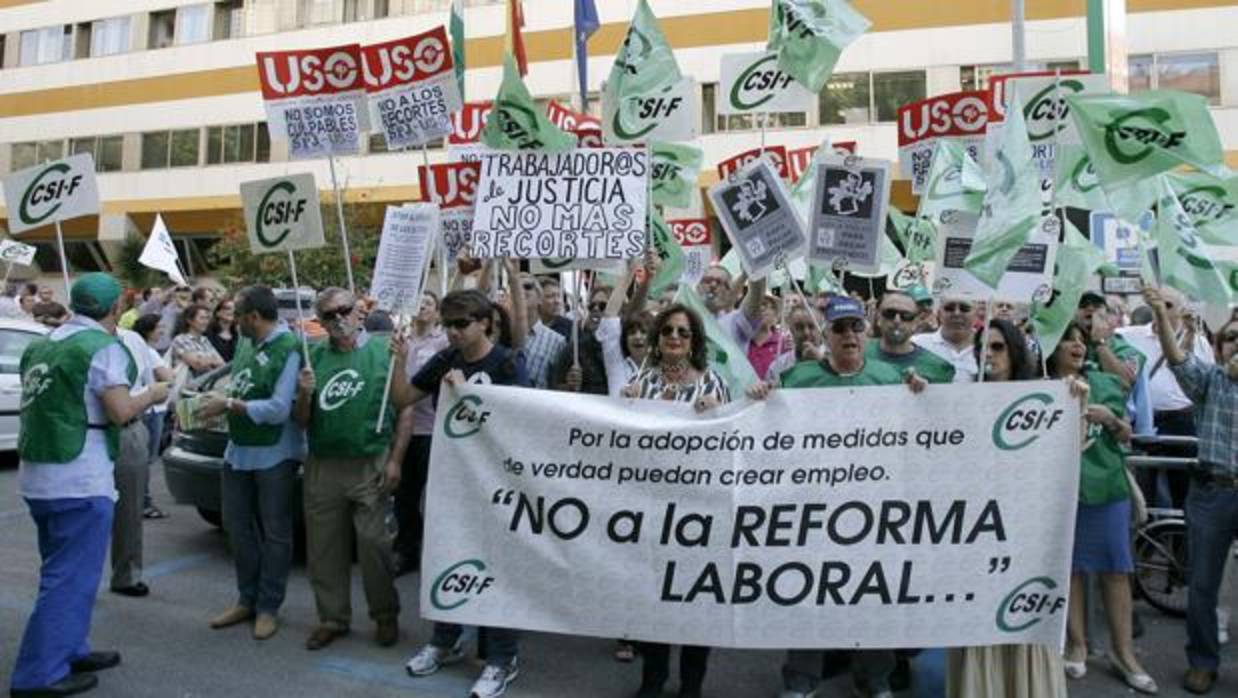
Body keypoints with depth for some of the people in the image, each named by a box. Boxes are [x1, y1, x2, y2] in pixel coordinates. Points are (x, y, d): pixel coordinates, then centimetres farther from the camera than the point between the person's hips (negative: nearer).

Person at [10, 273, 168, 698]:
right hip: (79, 480, -9)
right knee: (71, 578, -1)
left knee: (61, 571, 20)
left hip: (38, 475, 9)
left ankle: (69, 651, 30)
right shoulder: (102, 347, -13)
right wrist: (152, 395, -2)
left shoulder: (44, 345, 11)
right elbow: (121, 412, -19)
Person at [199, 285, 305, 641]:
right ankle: (247, 599, 31)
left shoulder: (288, 349, -19)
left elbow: (279, 409, -22)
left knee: (274, 532, 6)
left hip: (275, 455, -8)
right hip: (239, 450, 8)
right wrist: (220, 401, 0)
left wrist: (229, 405, -16)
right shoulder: (246, 343, 5)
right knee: (237, 525, 16)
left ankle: (268, 607, 18)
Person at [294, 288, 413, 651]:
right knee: (324, 546, 10)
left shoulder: (381, 349, -2)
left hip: (370, 466, -4)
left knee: (373, 542, -2)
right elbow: (302, 420, 10)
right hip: (322, 467, 4)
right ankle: (332, 618, 27)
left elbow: (403, 406, -4)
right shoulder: (314, 356, 8)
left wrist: (398, 366, -18)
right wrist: (305, 394, -7)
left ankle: (386, 615, 18)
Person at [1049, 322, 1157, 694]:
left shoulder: (1106, 383, 7)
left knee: (1116, 569, 7)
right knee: (1070, 568, 8)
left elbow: (1126, 436, 12)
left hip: (1108, 486, 3)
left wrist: (1110, 418, -8)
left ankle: (1123, 652, 18)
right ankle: (1077, 645, 21)